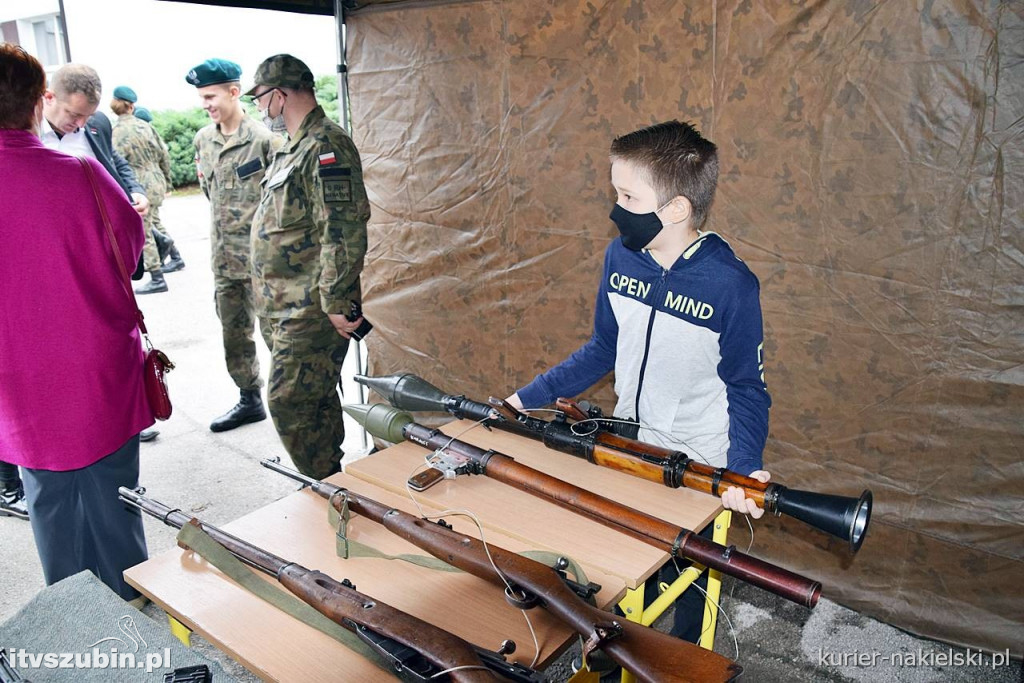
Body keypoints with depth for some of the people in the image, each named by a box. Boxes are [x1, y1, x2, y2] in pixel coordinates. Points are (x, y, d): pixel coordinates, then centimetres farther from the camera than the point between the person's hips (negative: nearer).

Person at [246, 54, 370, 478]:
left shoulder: (326, 147, -15)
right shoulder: (293, 148, 18)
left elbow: (342, 231, -24)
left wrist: (335, 303, -24)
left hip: (311, 311, -10)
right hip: (283, 307, 10)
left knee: (290, 403, -8)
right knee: (314, 400, 17)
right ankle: (333, 484, 30)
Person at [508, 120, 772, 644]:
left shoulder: (731, 284, -21)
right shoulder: (620, 256, -6)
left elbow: (747, 387, -11)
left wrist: (743, 466, -28)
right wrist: (527, 398, 4)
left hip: (698, 465, -4)